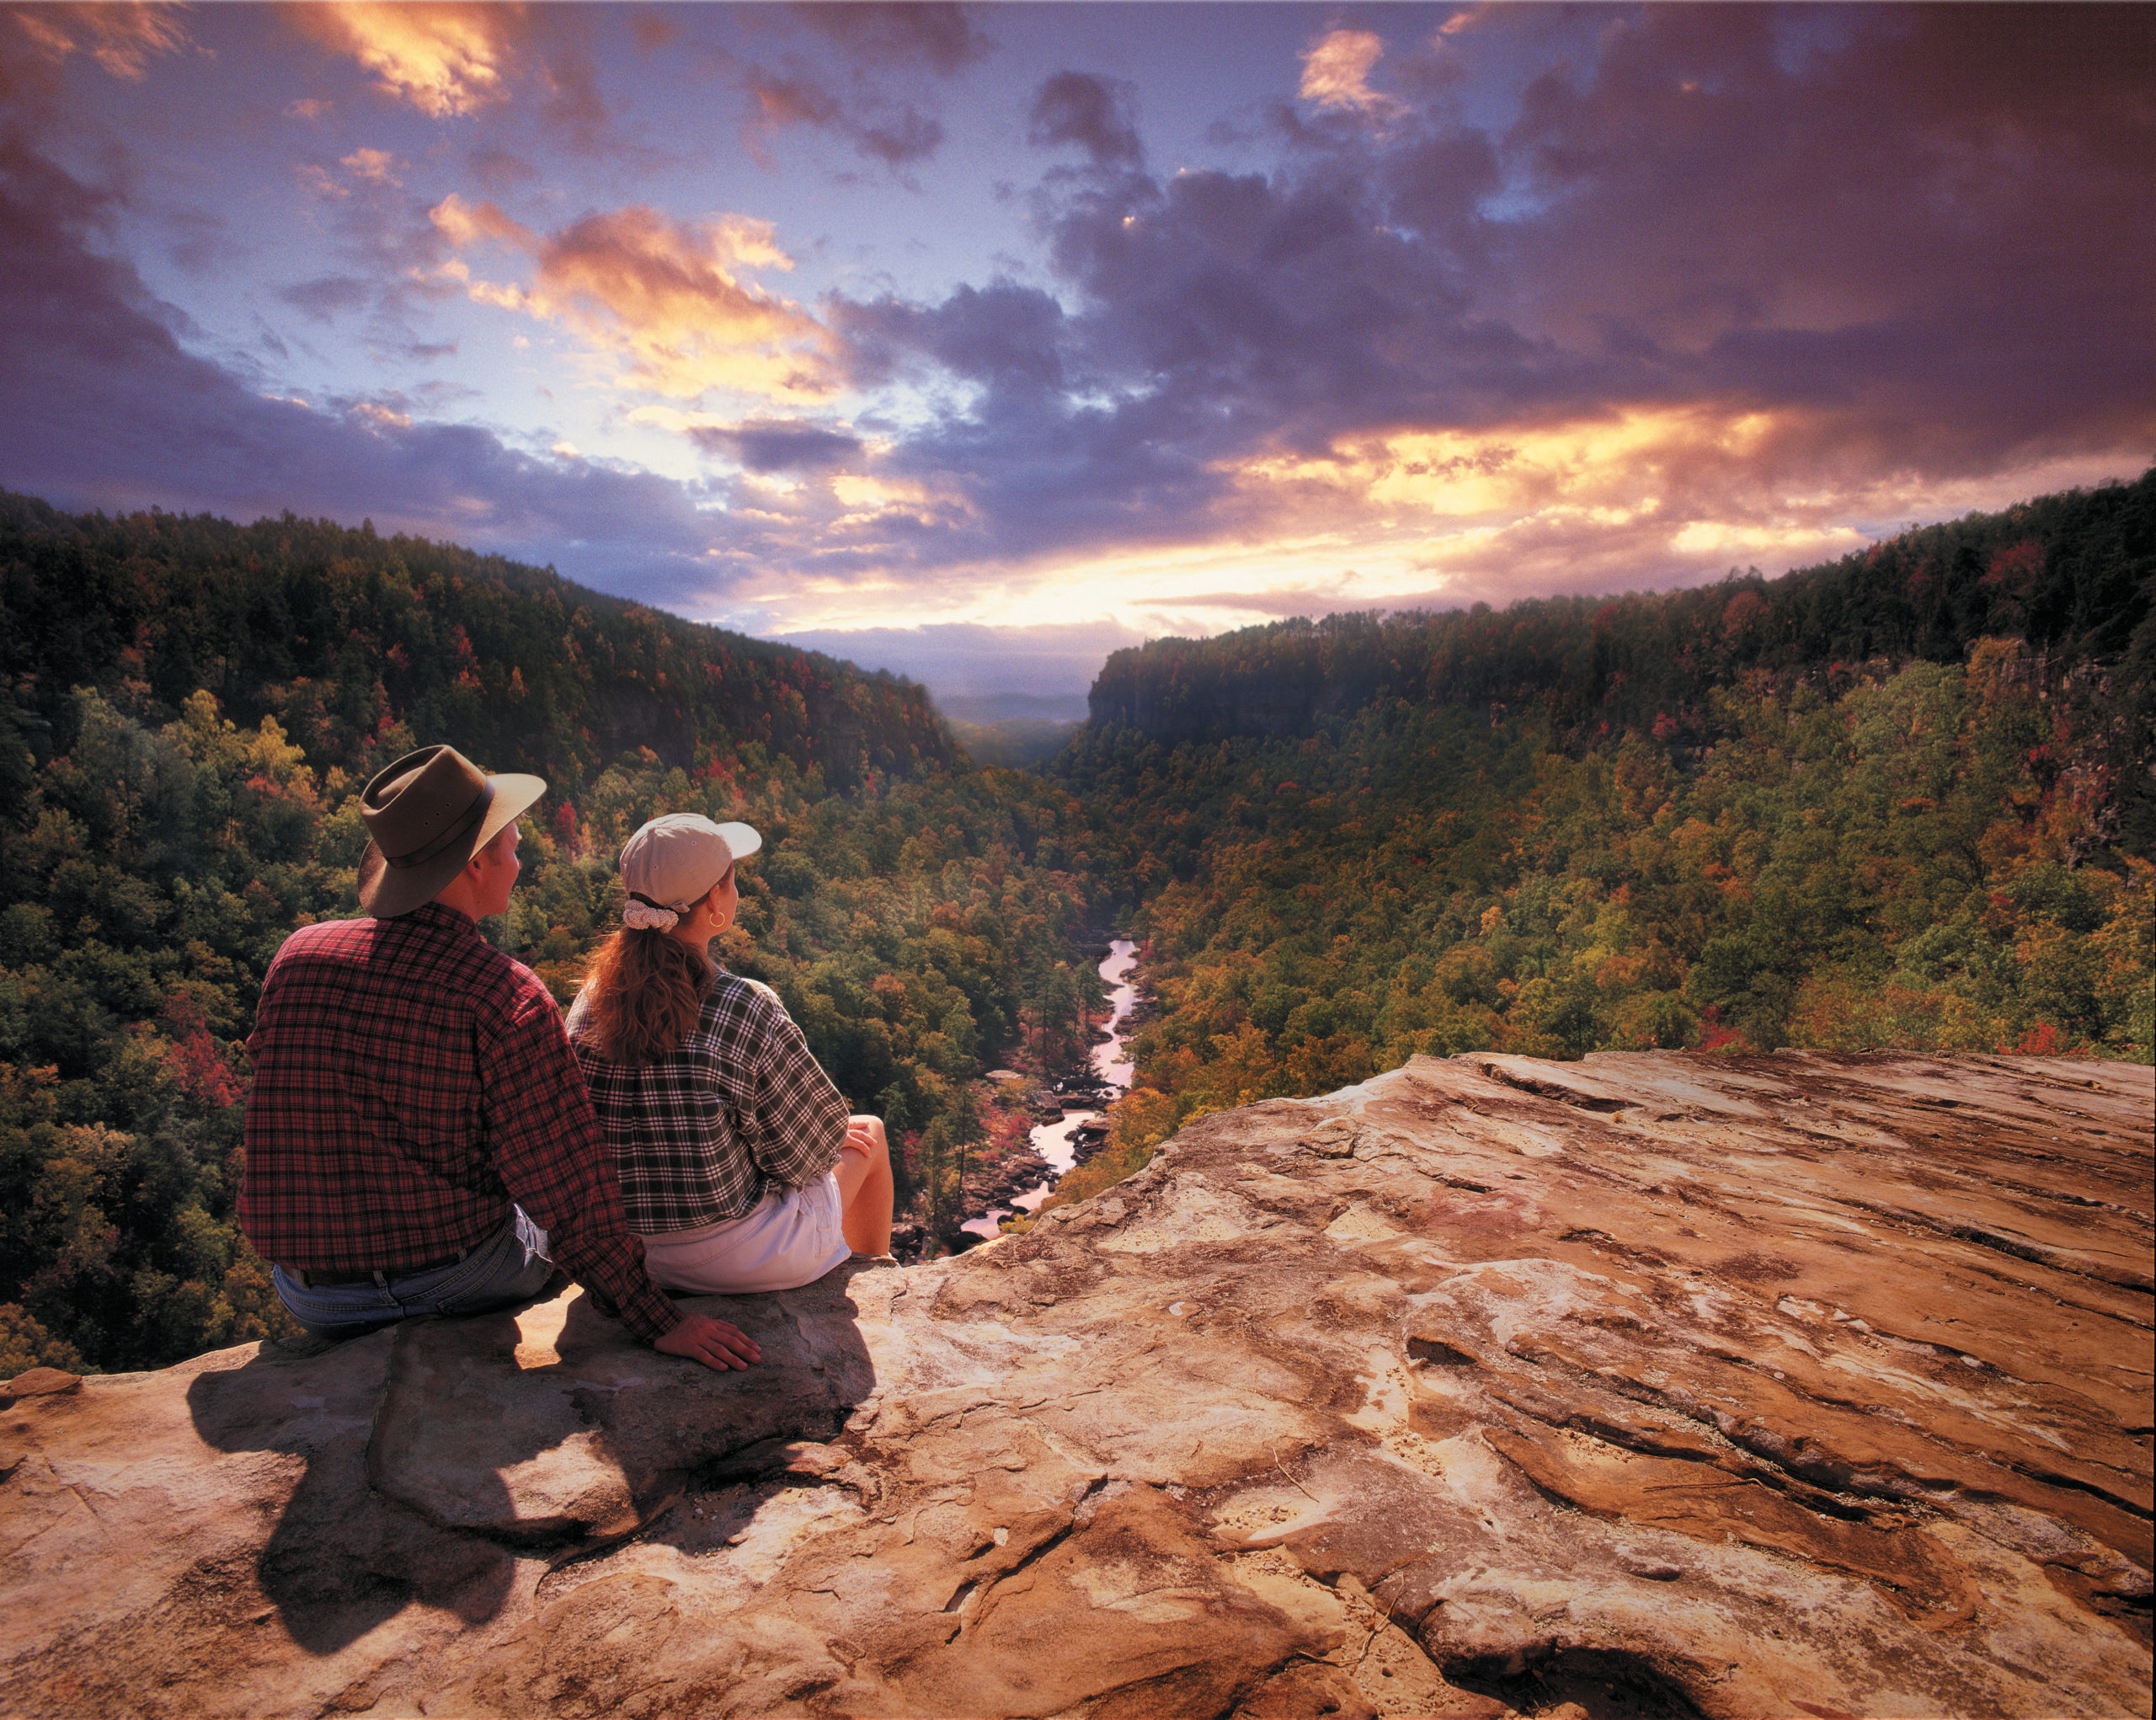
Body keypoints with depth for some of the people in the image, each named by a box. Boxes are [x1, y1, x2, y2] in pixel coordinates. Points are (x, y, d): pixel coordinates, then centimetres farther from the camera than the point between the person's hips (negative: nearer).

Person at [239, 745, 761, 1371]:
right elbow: (566, 1184, -22)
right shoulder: (507, 996, -22)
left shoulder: (295, 955, -6)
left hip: (314, 1303, 4)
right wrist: (655, 1319, -15)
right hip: (461, 1283, -4)